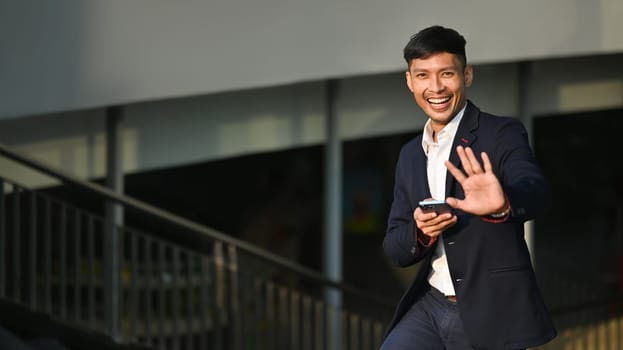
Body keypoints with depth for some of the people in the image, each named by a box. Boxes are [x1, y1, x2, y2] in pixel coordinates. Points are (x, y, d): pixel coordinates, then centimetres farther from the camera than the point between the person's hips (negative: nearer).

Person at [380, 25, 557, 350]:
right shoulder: (410, 155, 12)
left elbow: (536, 192, -26)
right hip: (430, 307, 5)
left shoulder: (503, 134, -6)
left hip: (490, 316, -5)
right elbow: (394, 248, 11)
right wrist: (420, 232, -13)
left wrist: (502, 204, -50)